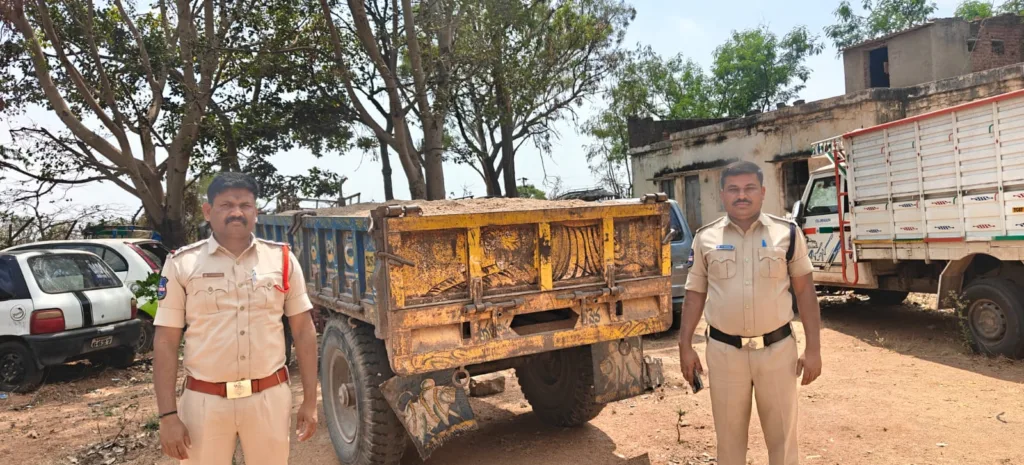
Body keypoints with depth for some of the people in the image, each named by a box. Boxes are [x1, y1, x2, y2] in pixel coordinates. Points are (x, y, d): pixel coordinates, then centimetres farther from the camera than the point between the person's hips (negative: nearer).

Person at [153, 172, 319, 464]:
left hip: (270, 397, 1)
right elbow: (166, 342, -1)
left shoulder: (282, 259, 0)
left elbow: (303, 331, 3)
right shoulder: (182, 264, -2)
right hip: (204, 401, -1)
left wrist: (310, 400, 1)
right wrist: (167, 415, -6)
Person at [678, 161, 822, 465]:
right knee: (729, 436, 14)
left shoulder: (787, 233, -1)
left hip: (777, 349, 0)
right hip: (724, 351, 1)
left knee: (782, 436, 12)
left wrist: (813, 348, -2)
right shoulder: (706, 238, 1)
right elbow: (694, 295, 6)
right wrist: (685, 346, 2)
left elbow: (805, 291, 2)